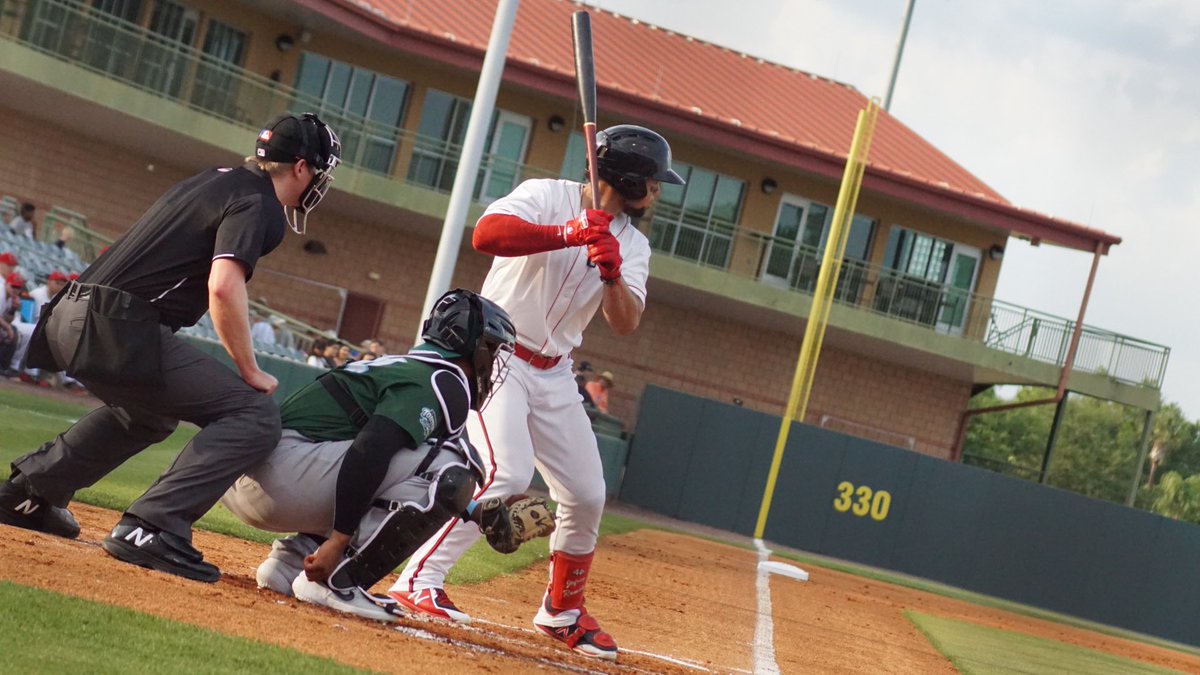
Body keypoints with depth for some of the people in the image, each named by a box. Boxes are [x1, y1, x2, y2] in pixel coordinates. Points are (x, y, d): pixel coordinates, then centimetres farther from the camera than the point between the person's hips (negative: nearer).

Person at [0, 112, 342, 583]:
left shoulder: (213, 181, 22)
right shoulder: (258, 202, -5)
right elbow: (224, 285, -20)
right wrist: (250, 372, -11)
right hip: (117, 331, -10)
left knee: (149, 412, 36)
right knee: (255, 415, -9)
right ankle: (152, 530, -19)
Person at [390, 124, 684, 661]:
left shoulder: (632, 244, 6)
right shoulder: (547, 196, -12)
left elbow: (625, 323, -6)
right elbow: (486, 233, -29)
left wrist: (612, 273, -25)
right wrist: (569, 235, -36)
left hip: (553, 375, 7)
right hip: (496, 356, -7)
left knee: (587, 495, 7)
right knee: (508, 475, -24)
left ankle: (562, 612, 25)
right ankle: (418, 581, -16)